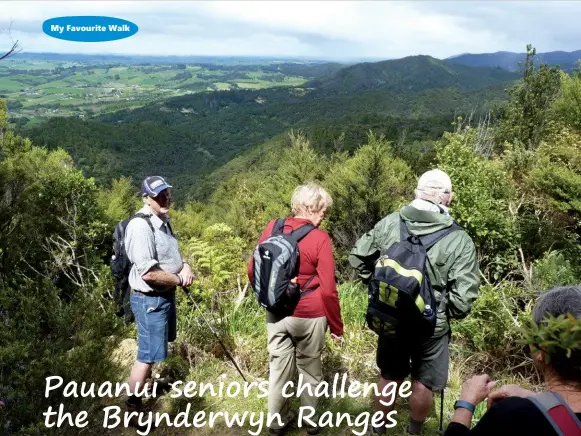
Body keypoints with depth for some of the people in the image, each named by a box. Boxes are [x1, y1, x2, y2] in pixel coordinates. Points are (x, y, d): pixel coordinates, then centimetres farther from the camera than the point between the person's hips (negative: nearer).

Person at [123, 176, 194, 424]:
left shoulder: (162, 220, 6)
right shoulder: (141, 226, -25)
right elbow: (149, 273, -31)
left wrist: (185, 265, -2)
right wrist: (179, 279, -16)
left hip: (166, 294, 10)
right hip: (149, 299, -10)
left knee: (153, 350, 27)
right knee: (147, 354, -1)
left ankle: (146, 382, 49)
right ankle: (133, 408, 14)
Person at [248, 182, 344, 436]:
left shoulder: (272, 228, -3)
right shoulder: (319, 238, -17)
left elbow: (253, 270, 4)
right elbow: (327, 289, -16)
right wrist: (337, 326, -3)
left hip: (276, 313, 4)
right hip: (309, 316, -4)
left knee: (278, 366, 18)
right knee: (309, 369, 16)